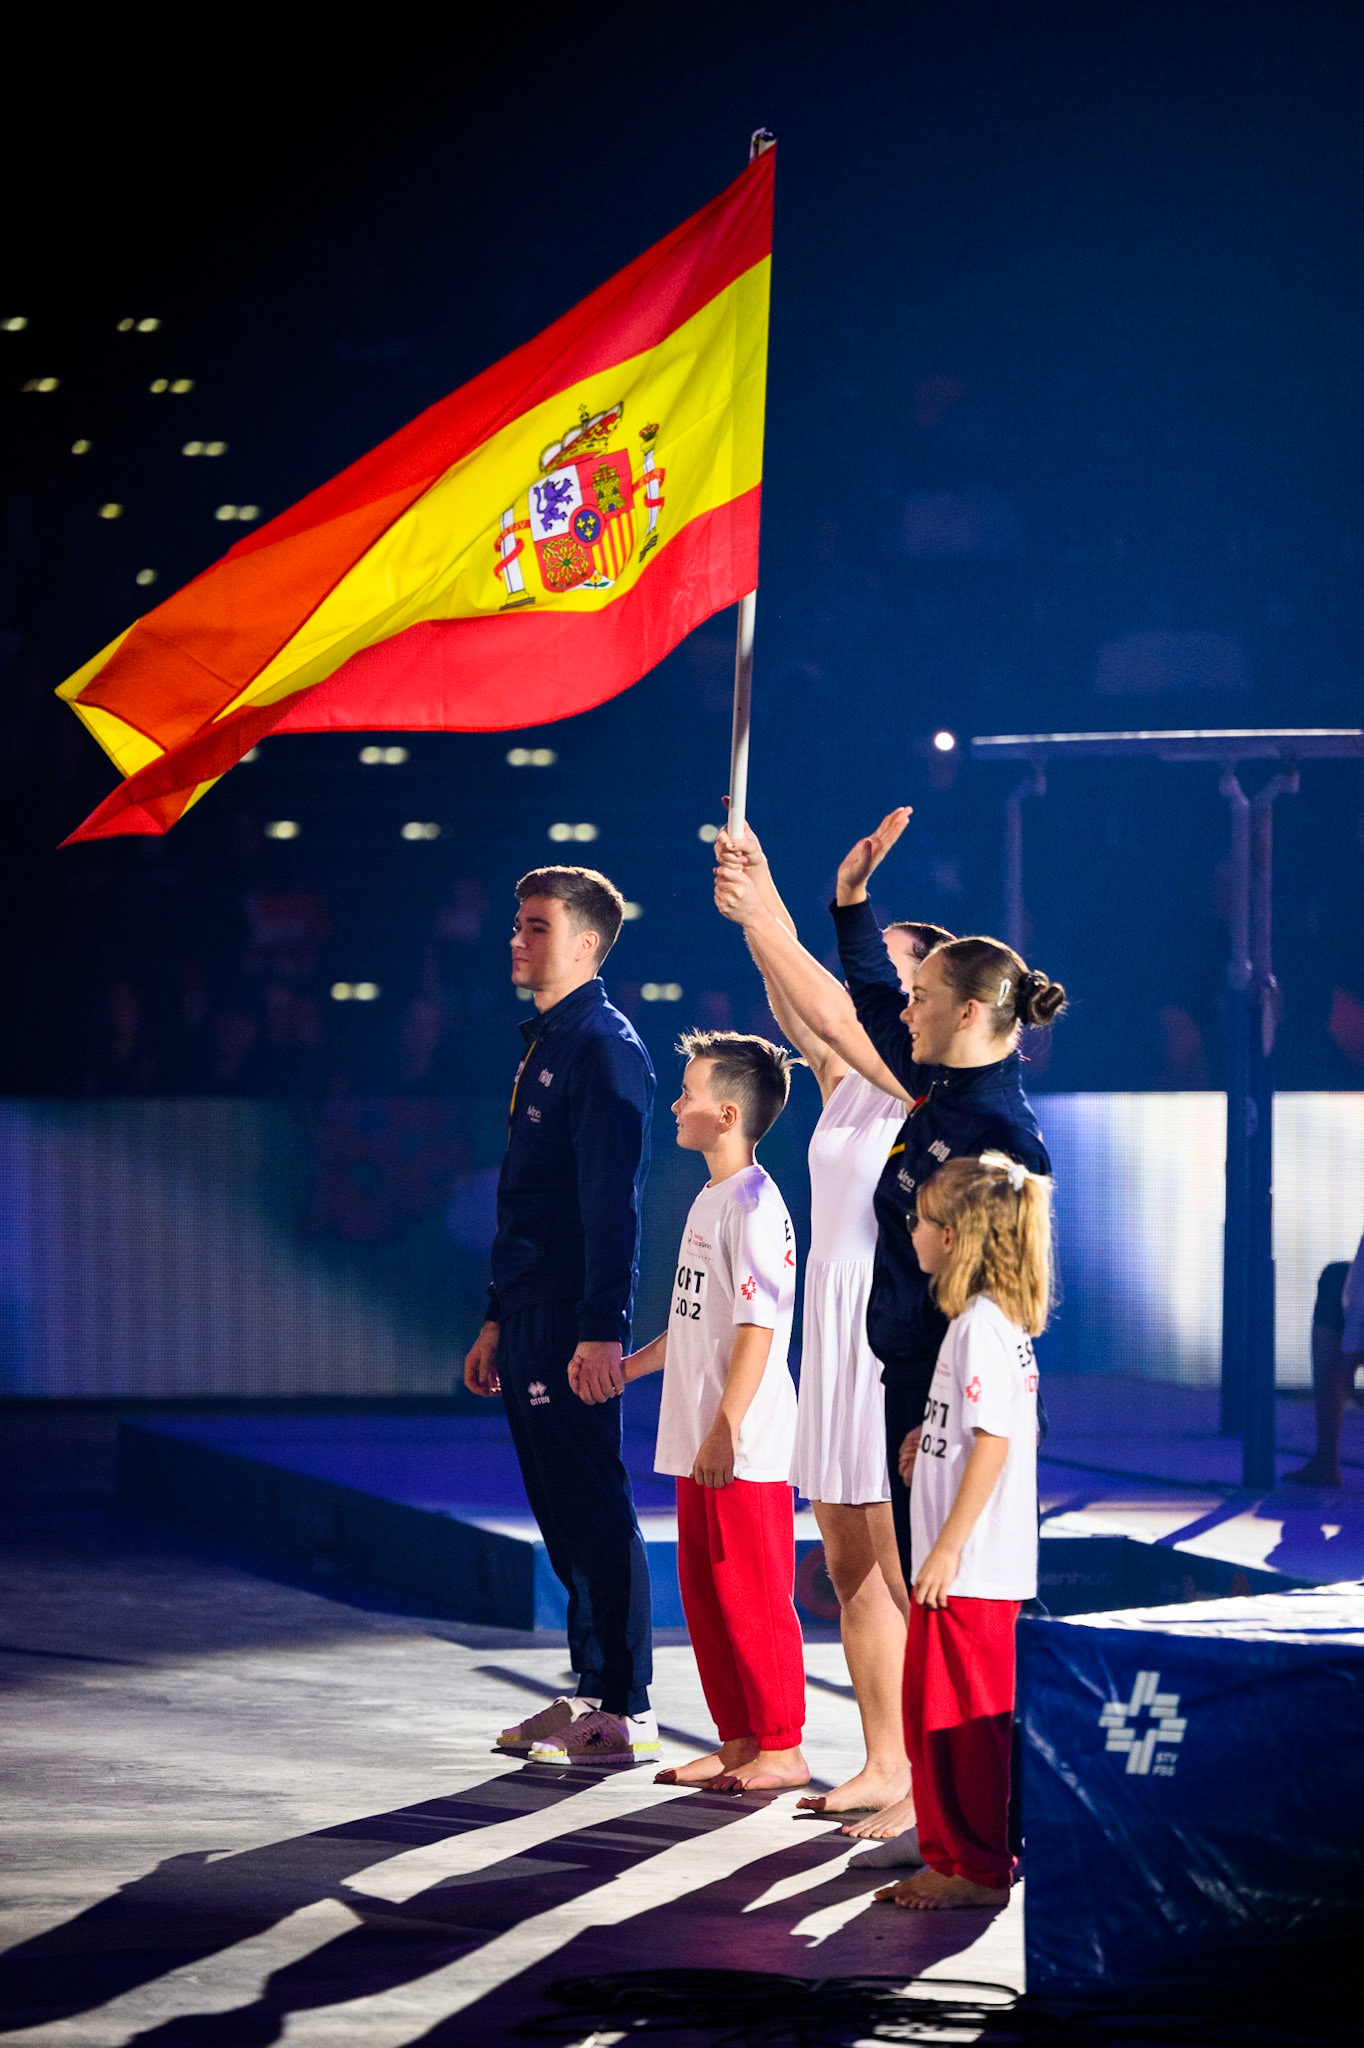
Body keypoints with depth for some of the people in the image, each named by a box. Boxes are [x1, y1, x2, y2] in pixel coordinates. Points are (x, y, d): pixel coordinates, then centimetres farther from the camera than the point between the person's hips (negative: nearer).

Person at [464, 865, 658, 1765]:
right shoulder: (546, 1045, 18)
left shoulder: (605, 1049, -12)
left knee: (596, 1513, -7)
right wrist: (499, 1320, 23)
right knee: (562, 1513, 12)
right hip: (531, 1318, 10)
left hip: (575, 1328, -10)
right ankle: (590, 1692, 18)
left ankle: (625, 1713, -4)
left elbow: (613, 1202, -19)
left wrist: (601, 1330, -24)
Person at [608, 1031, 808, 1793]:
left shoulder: (754, 1203, -15)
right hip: (700, 1444, 10)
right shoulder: (710, 1200, 14)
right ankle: (739, 1740, 20)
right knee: (705, 1594, 13)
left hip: (746, 1448, -10)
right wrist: (627, 1366, 32)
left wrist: (726, 1429, -23)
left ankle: (782, 1749, 2)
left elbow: (758, 1327, -20)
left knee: (751, 1595, -4)